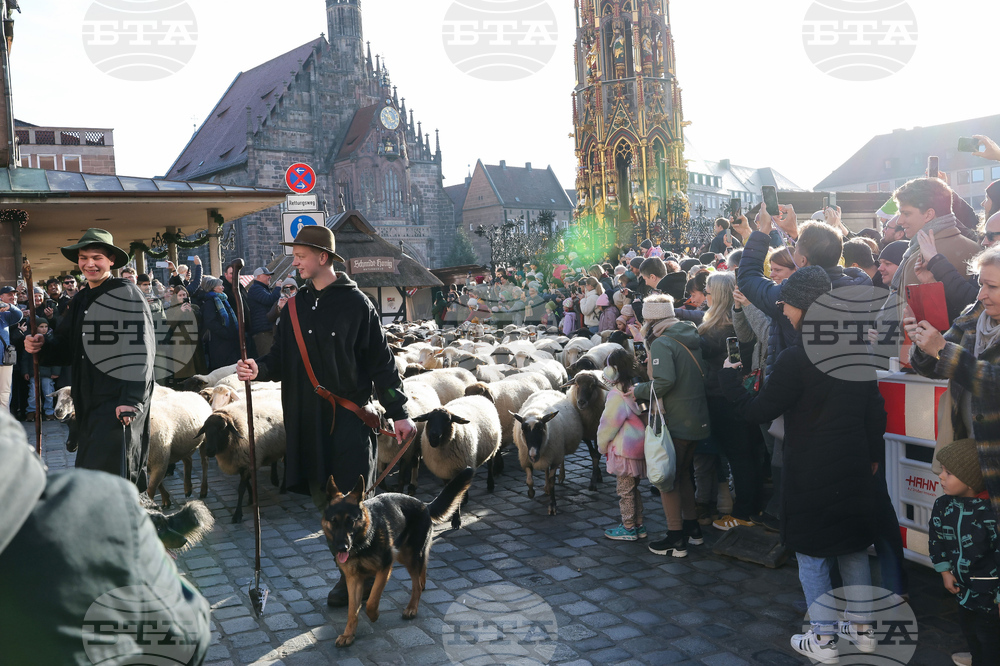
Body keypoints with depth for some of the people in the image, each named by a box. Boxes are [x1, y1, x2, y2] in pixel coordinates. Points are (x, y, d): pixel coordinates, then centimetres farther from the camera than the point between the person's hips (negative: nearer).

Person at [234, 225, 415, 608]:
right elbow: (282, 356, 14)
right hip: (308, 418, 6)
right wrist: (260, 369, -9)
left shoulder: (355, 303, -4)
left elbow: (381, 361, -4)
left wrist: (398, 412, -6)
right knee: (322, 497, 7)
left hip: (350, 417, -6)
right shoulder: (297, 305, 13)